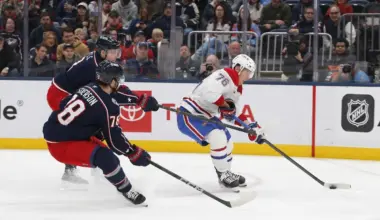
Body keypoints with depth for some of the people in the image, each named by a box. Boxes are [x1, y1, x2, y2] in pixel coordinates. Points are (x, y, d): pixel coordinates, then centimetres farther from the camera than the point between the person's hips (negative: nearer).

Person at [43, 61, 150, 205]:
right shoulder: (107, 107, -17)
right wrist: (134, 153, 1)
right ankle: (127, 191, -10)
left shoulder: (88, 88, 5)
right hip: (61, 145, -10)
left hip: (53, 133, 10)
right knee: (106, 157, -23)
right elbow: (114, 139, -13)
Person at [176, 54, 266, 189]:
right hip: (189, 114, -11)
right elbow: (209, 91, -38)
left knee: (226, 141, 14)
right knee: (218, 137, -22)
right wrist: (225, 105, -23)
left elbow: (233, 113, 18)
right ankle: (224, 176, -7)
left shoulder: (237, 88, 12)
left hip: (204, 115, 11)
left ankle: (226, 174, 32)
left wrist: (252, 127, 10)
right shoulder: (224, 76, -21)